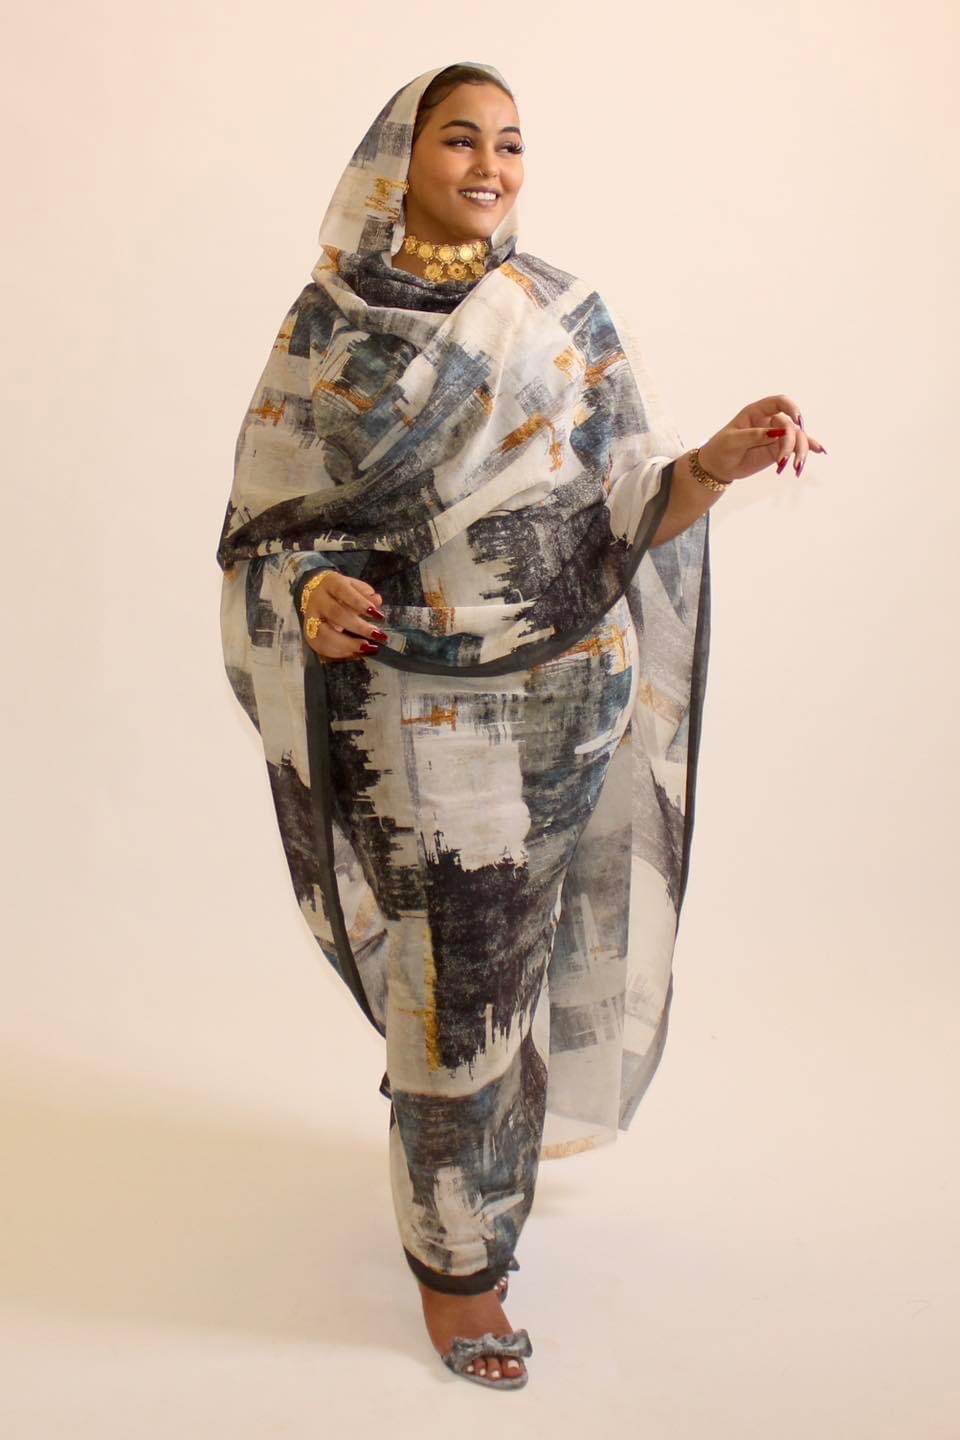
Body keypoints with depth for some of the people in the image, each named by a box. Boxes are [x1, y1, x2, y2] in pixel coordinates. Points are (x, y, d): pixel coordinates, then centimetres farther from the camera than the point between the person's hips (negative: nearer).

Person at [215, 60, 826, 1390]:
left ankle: (491, 1133, 48)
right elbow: (276, 524, -3)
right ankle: (455, 1258, 24)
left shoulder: (570, 316, 3)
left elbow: (628, 509, -2)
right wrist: (313, 594, -25)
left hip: (577, 697, 3)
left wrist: (717, 461, -22)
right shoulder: (328, 328, -3)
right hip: (424, 718, -3)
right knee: (456, 983, 3)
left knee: (539, 952, 17)